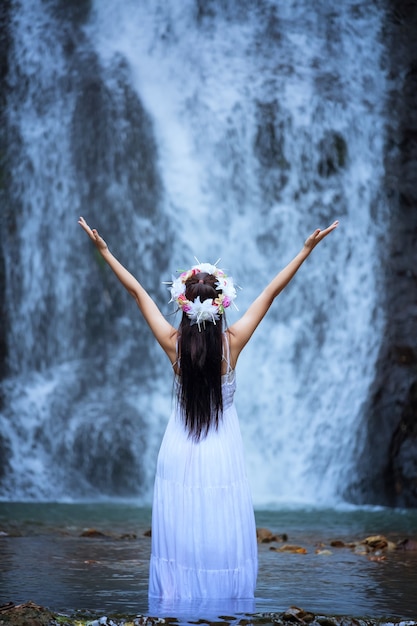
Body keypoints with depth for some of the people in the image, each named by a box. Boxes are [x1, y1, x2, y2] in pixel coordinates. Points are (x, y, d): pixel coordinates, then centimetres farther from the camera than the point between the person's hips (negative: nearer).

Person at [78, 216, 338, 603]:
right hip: (222, 453, -1)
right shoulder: (232, 342, -13)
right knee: (223, 536, 5)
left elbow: (137, 291, -3)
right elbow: (271, 292, -8)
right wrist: (307, 250, -2)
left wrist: (103, 249, 5)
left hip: (180, 451, 1)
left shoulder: (173, 343, -11)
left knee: (179, 533, 7)